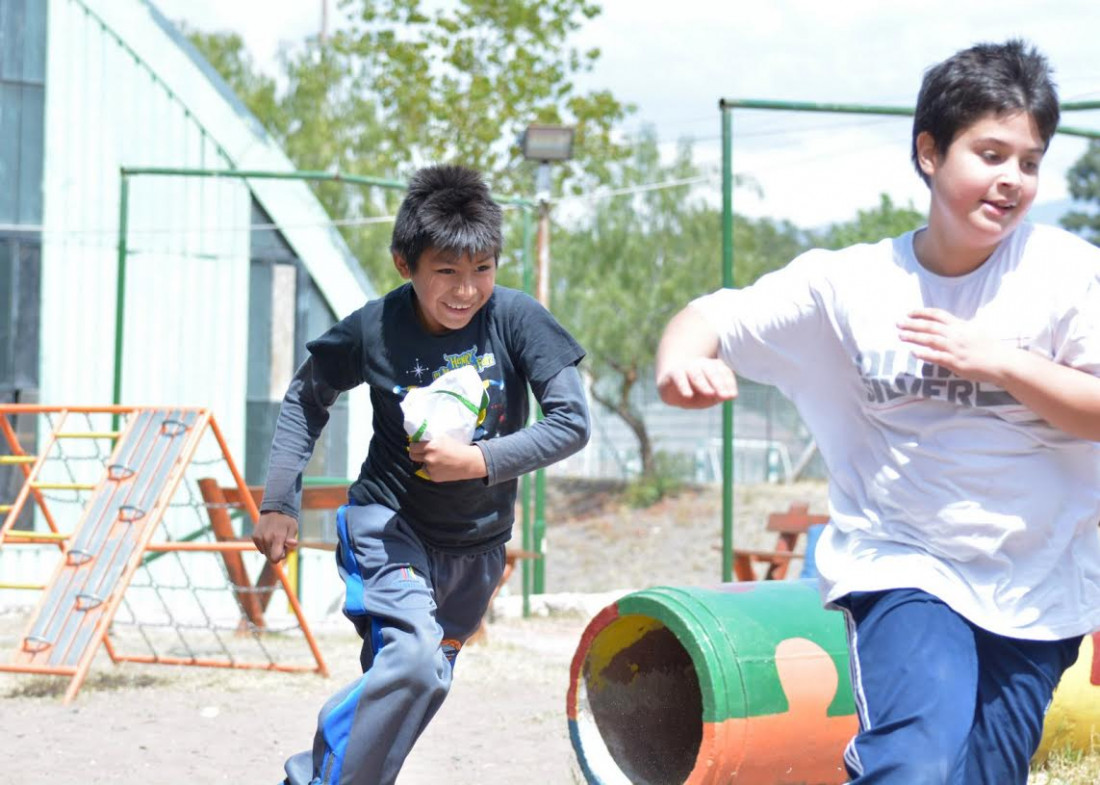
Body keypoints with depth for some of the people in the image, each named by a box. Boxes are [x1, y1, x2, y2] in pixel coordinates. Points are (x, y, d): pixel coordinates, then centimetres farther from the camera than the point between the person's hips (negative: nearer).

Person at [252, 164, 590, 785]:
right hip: (390, 523, -3)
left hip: (476, 545, 3)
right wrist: (279, 501, 0)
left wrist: (482, 461, -25)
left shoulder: (516, 319, -16)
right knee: (412, 661, -27)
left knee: (422, 680, 14)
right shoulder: (372, 330, -14)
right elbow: (307, 400, 4)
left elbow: (573, 422, -16)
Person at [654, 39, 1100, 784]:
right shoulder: (848, 284, -4)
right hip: (902, 564, -2)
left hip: (1040, 588, 2)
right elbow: (712, 316, -1)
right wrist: (683, 357, -24)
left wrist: (1000, 361, -20)